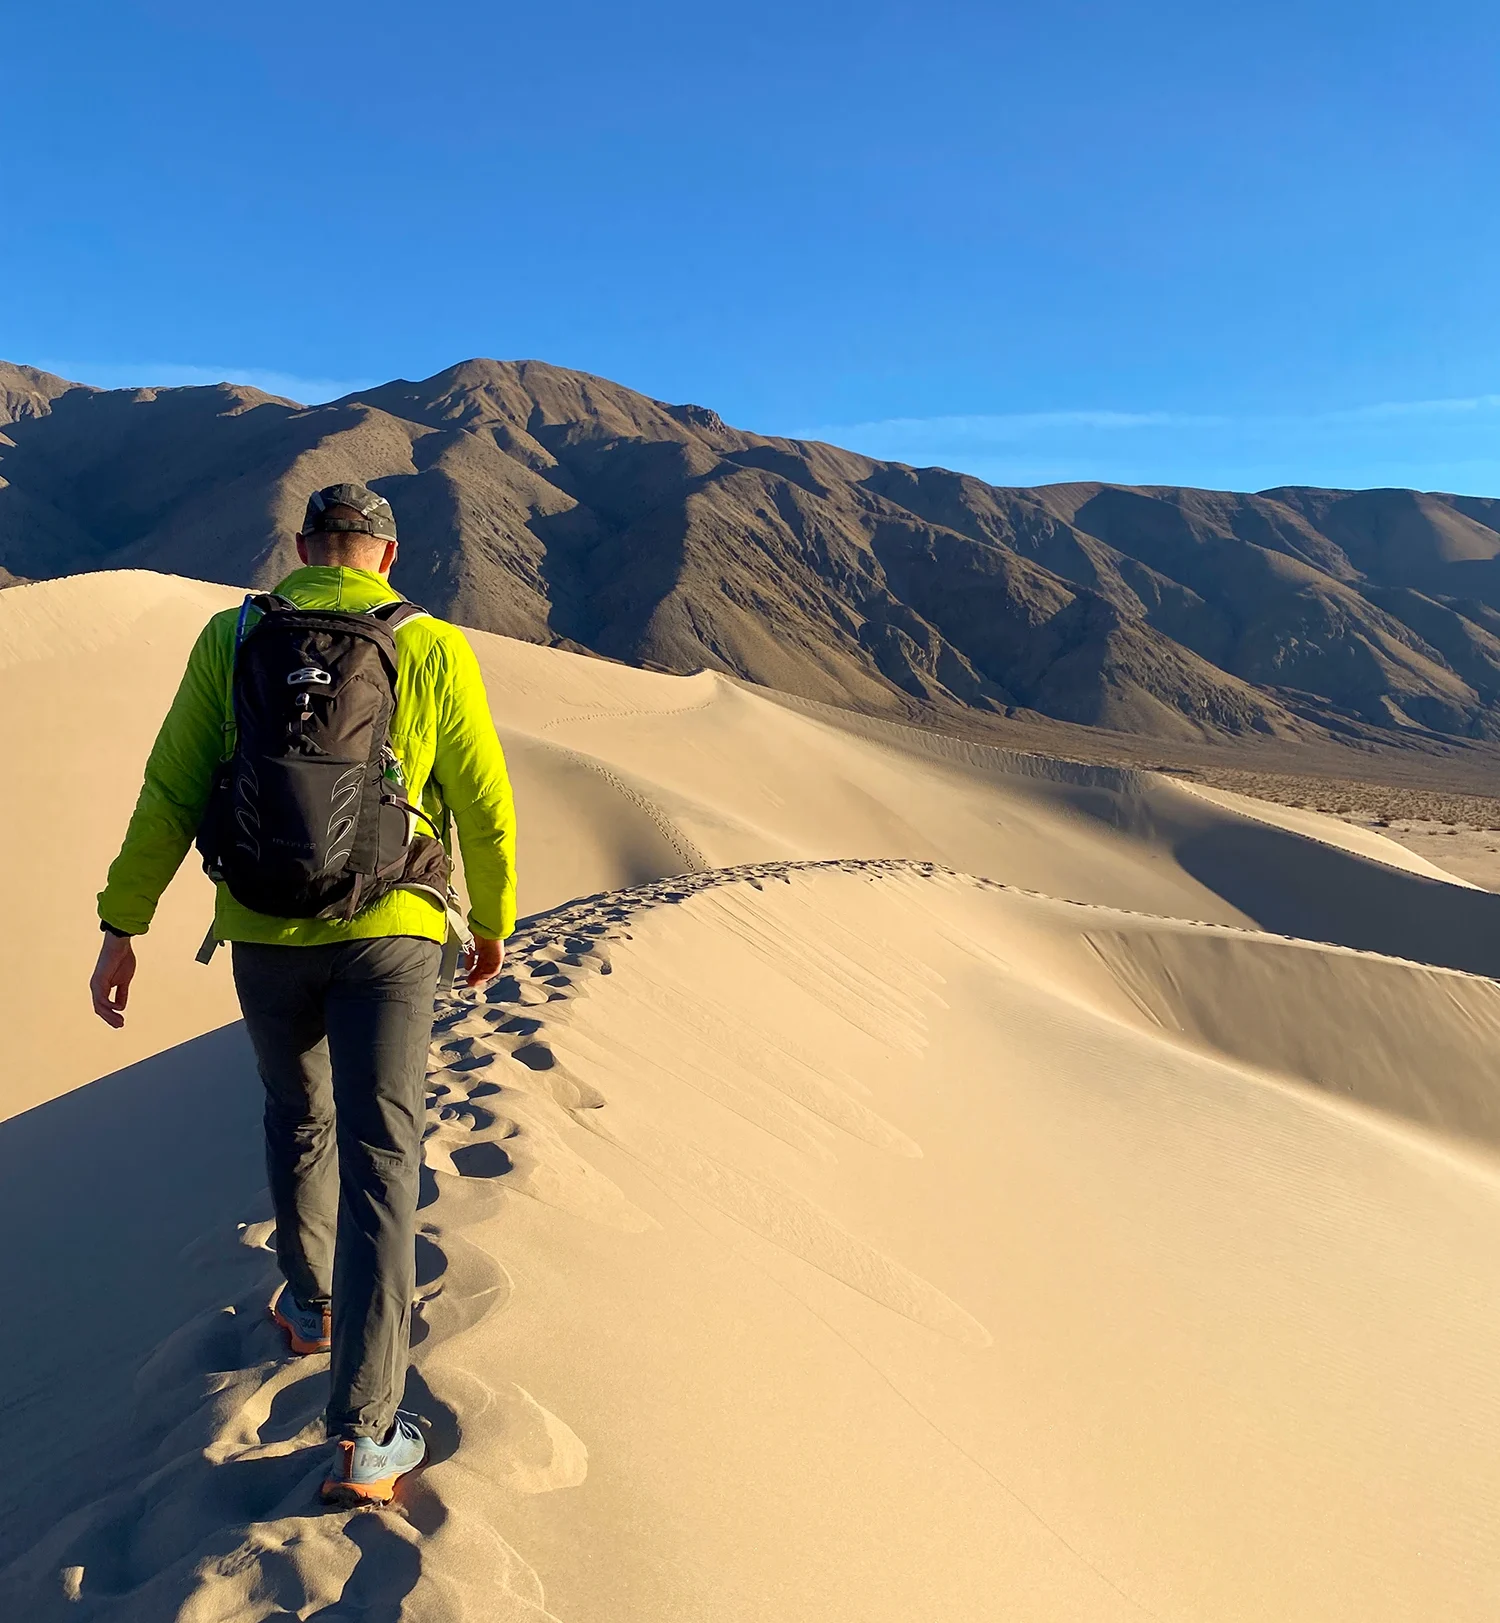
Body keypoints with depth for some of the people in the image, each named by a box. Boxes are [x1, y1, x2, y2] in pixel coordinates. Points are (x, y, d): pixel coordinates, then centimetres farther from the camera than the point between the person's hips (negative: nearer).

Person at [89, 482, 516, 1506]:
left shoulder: (231, 638, 0)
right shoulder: (435, 650, -6)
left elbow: (171, 793, -1)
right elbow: (484, 807, -3)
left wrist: (123, 925, 5)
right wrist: (493, 923, 11)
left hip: (266, 932, 3)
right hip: (391, 933, -2)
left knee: (298, 1118, 26)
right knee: (380, 1162, 0)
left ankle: (310, 1304, 46)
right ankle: (366, 1436, -1)